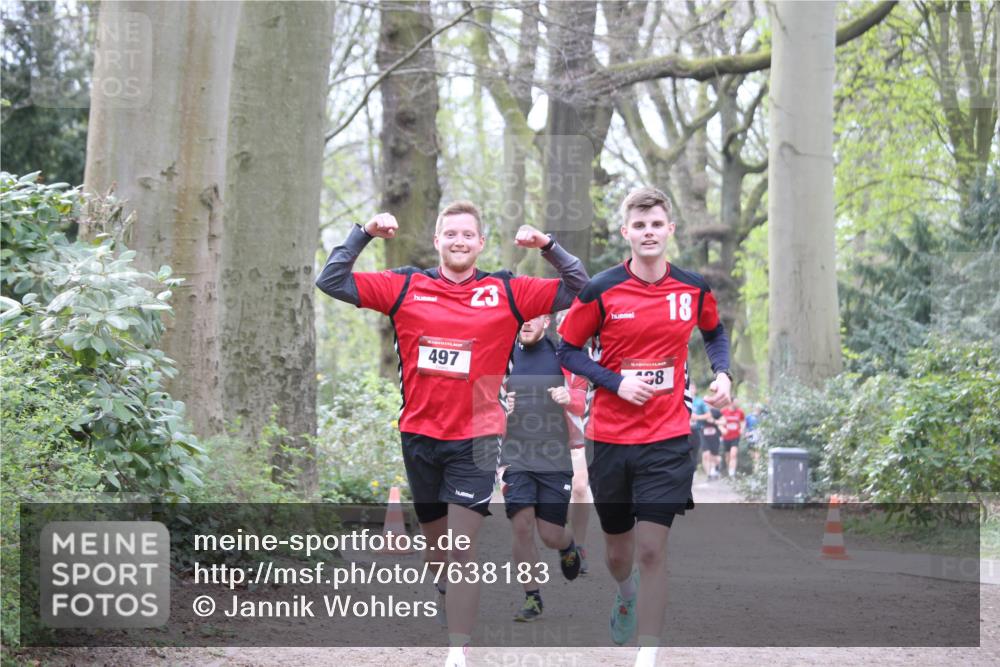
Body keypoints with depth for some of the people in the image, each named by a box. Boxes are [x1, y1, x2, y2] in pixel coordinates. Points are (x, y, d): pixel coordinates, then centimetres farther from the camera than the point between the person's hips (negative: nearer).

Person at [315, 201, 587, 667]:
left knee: (461, 547, -10)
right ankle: (452, 609, 39)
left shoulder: (506, 293, 0)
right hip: (419, 435, 3)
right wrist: (363, 234, -6)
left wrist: (547, 246, -9)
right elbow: (332, 282, 2)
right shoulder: (405, 287, 3)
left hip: (475, 439, -3)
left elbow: (577, 288, 3)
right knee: (435, 541, 16)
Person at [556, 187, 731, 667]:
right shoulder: (601, 290, -7)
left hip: (667, 438, -1)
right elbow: (567, 350, 0)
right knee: (617, 548, 15)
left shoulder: (694, 289, 0)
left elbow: (714, 332, 20)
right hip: (610, 438, 1)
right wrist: (616, 381, -14)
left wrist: (722, 373, 2)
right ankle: (626, 596, 50)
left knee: (652, 548, -12)